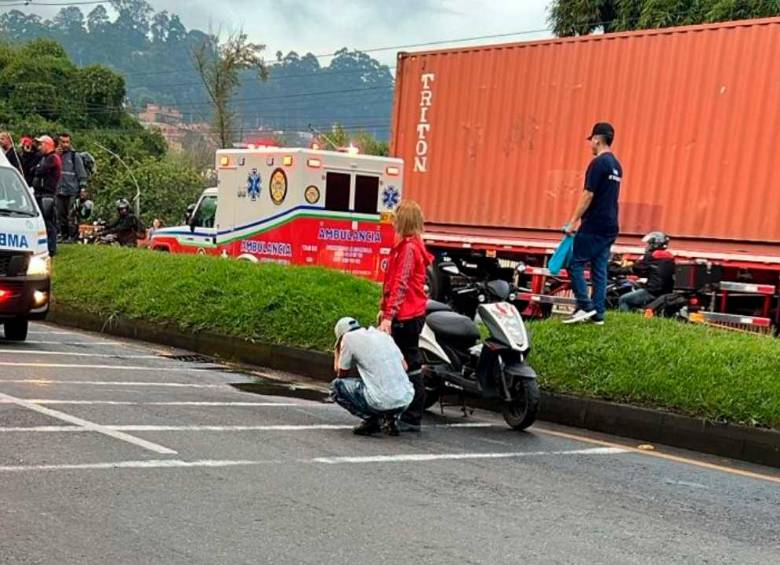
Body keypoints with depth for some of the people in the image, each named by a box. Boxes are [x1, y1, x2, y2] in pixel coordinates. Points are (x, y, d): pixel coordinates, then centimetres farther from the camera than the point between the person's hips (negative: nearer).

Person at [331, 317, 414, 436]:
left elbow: (341, 375, 13)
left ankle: (371, 419, 2)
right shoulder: (383, 334, 19)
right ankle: (388, 418, 13)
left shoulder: (348, 338, 3)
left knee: (336, 385, 13)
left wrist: (338, 350, 28)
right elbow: (404, 367, 23)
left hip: (382, 402, -6)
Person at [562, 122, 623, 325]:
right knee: (600, 269, 8)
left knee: (576, 264, -3)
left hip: (594, 226, -8)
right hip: (610, 226, 8)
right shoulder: (616, 165, 14)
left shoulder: (598, 163, -12)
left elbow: (588, 195, -17)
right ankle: (598, 313, 7)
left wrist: (573, 222, -14)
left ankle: (585, 307, -9)